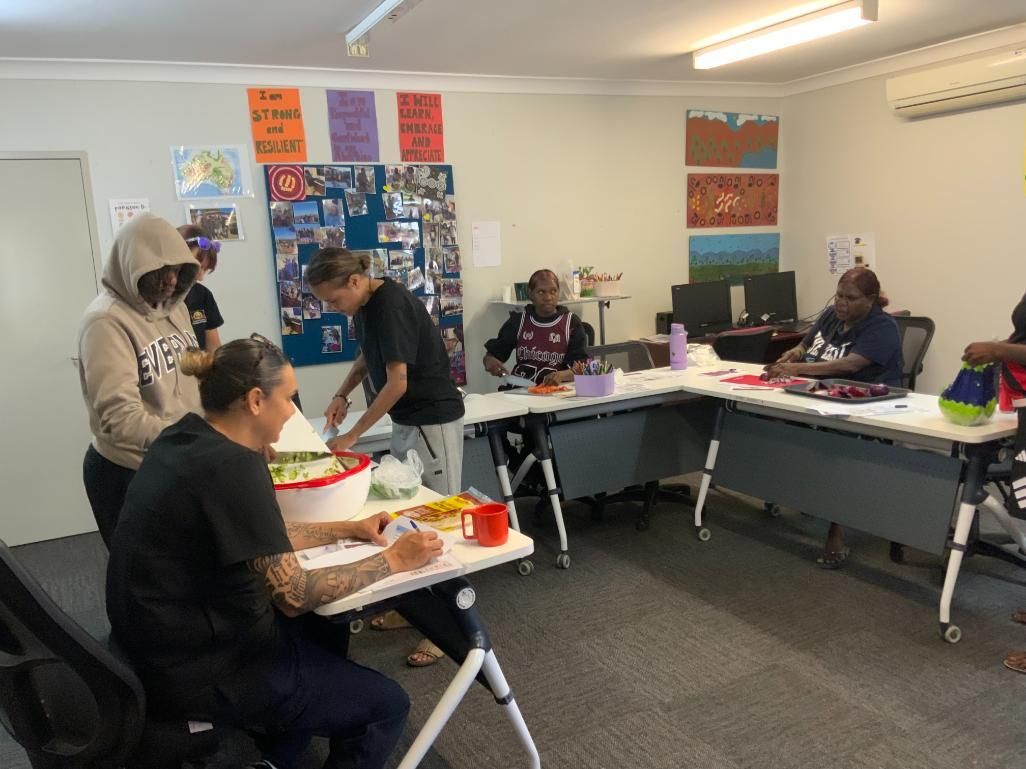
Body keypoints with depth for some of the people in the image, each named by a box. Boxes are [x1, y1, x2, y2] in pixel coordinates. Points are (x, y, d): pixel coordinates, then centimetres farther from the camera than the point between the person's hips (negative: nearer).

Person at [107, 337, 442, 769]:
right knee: (386, 704, 5)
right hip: (196, 671, -9)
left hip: (168, 640, 9)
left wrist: (350, 530, 9)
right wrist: (392, 561, -14)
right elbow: (294, 595, -22)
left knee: (318, 632, 28)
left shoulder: (186, 438, 1)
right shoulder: (233, 465, -26)